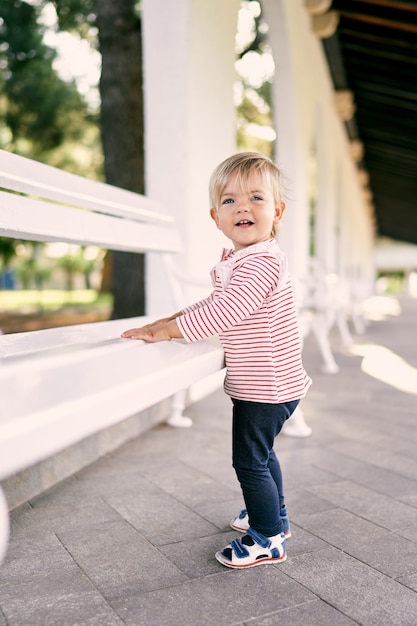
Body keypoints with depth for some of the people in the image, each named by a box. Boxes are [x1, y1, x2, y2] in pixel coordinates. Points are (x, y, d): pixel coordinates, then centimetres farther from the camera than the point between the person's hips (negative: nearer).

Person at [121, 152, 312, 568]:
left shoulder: (262, 263, -24)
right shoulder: (235, 262, 10)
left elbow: (222, 313, -32)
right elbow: (217, 304, 22)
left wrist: (163, 330, -27)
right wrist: (173, 318, 9)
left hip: (265, 388, -10)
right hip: (263, 386, 10)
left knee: (249, 460, 1)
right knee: (260, 455, 24)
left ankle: (268, 539, 17)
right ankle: (273, 515, 43)